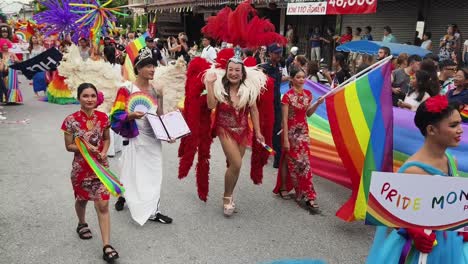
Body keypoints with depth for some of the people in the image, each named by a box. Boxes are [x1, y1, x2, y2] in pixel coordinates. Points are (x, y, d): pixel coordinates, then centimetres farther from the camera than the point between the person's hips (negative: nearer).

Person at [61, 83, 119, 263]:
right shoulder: (71, 120, -13)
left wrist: (103, 152, -11)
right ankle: (82, 224, 53)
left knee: (103, 205, -6)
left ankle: (107, 246, -3)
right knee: (82, 199, 21)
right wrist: (85, 147, -23)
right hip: (81, 167, -1)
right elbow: (68, 146, -6)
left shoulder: (103, 118, -6)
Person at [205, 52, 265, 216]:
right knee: (236, 164, -16)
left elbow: (254, 111, 3)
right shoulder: (220, 87, -10)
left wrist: (257, 132, 2)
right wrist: (209, 84, -25)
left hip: (243, 131, 4)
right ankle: (227, 197, 6)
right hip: (225, 130, -3)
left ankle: (229, 196, 28)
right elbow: (211, 105, -23)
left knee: (234, 165, 9)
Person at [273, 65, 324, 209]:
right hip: (291, 131, -5)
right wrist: (285, 139, -18)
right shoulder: (287, 96, -14)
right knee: (288, 159, 6)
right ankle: (283, 188, 24)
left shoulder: (308, 94, 3)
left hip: (303, 131, 5)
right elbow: (284, 119, -15)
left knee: (304, 161, 6)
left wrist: (317, 104, -5)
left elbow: (308, 114, 13)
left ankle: (307, 194, 13)